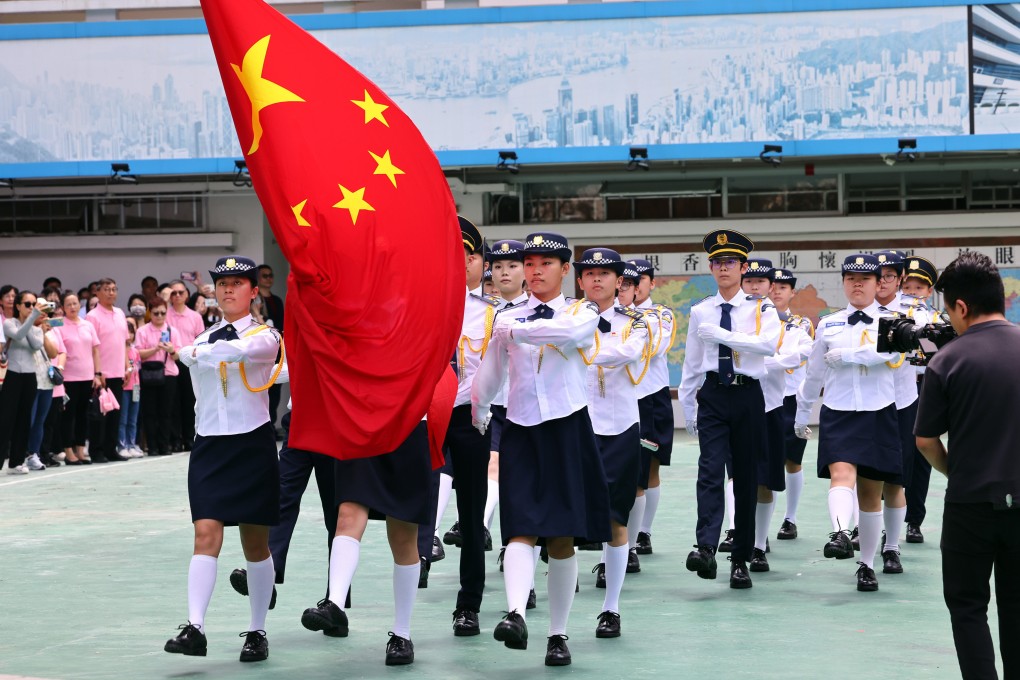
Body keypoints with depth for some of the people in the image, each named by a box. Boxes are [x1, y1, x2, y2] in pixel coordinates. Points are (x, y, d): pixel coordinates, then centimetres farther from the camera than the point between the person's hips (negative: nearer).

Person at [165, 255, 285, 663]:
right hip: (209, 445, 3)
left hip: (253, 444, -3)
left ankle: (257, 632, 14)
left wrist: (192, 352, -18)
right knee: (206, 535, -11)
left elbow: (240, 350, -27)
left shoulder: (265, 336, -5)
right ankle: (194, 628, -19)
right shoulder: (203, 340, 11)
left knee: (255, 543, 4)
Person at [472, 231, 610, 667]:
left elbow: (567, 331, -23)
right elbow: (489, 377, 22)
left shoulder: (584, 313, 3)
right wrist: (478, 418, 30)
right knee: (522, 528, -15)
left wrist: (516, 330, -19)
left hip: (568, 429, -1)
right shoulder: (507, 319, 9)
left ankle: (558, 634, 9)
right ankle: (515, 615, -32)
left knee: (562, 536, 1)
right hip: (521, 431, 1)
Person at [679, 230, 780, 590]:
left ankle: (741, 559, 11)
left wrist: (721, 334, -22)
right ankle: (706, 549, -28)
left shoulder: (761, 310, 2)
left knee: (746, 478, 4)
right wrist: (688, 409, 14)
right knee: (710, 471, -16)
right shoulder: (700, 312, 9)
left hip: (748, 398, -1)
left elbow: (769, 344, -19)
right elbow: (691, 364, 15)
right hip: (713, 396, 1)